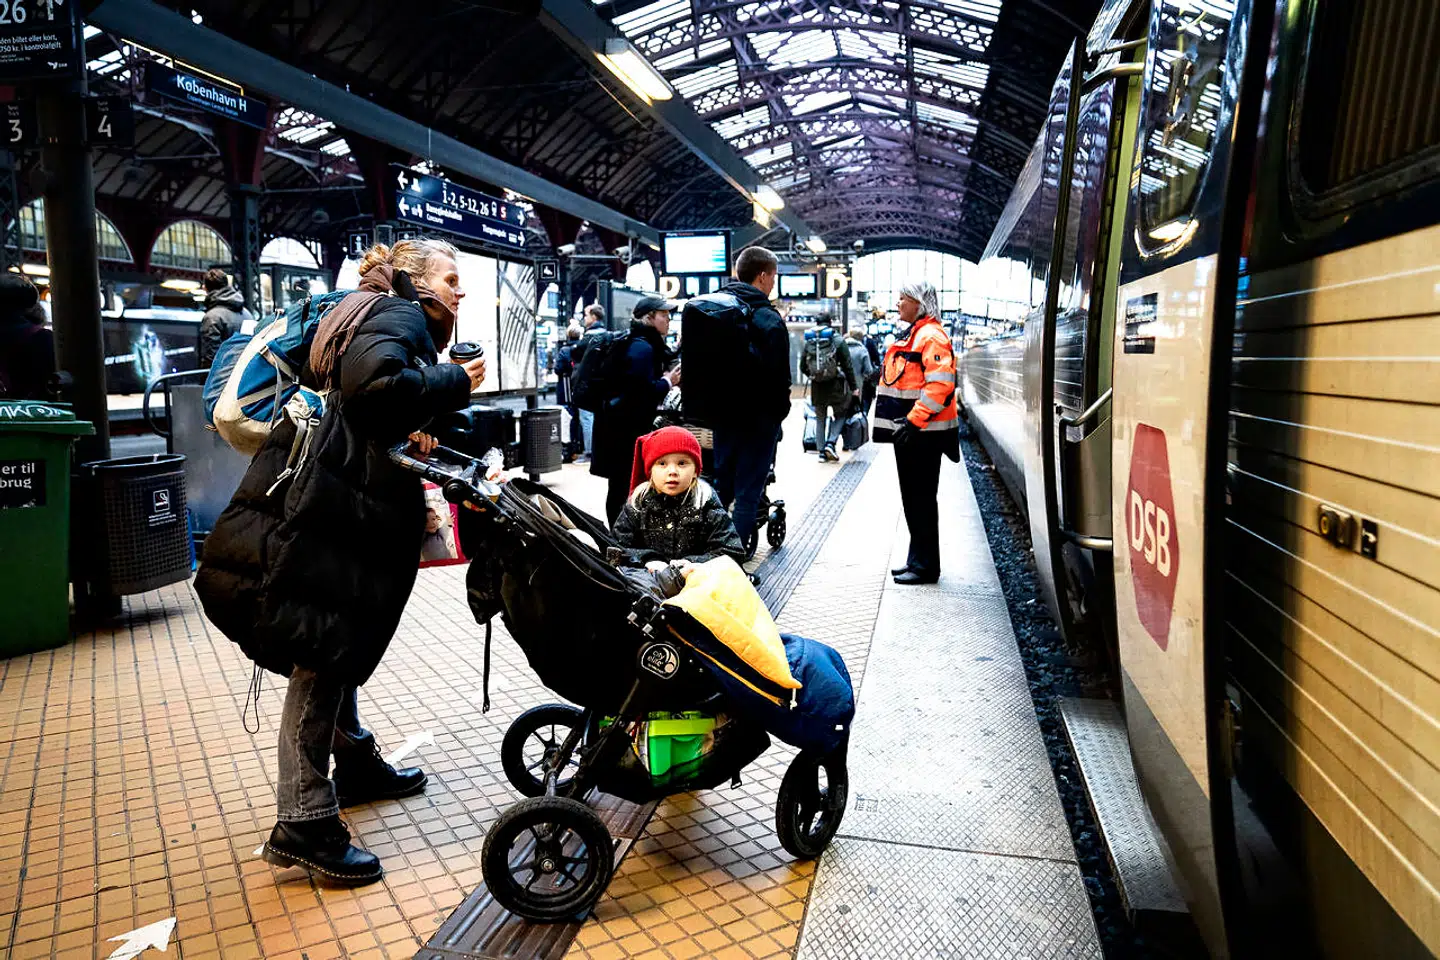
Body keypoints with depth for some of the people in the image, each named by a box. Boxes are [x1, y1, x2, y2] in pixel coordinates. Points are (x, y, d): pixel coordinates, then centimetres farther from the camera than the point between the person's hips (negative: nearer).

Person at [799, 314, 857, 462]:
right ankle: (830, 443, -4)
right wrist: (854, 387, 1)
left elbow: (803, 367, 7)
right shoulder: (838, 341, -5)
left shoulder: (809, 342, 2)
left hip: (817, 386, 3)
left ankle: (821, 450, 11)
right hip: (836, 385, -3)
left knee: (820, 418, 13)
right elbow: (848, 366, -5)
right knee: (840, 414, 13)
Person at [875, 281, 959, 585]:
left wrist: (914, 421, -25)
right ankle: (918, 560, 25)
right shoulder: (909, 335, 18)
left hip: (923, 433, -10)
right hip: (908, 430, 10)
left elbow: (940, 385, -23)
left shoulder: (931, 336, -13)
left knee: (921, 499, -4)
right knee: (912, 499, 15)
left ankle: (925, 566, 5)